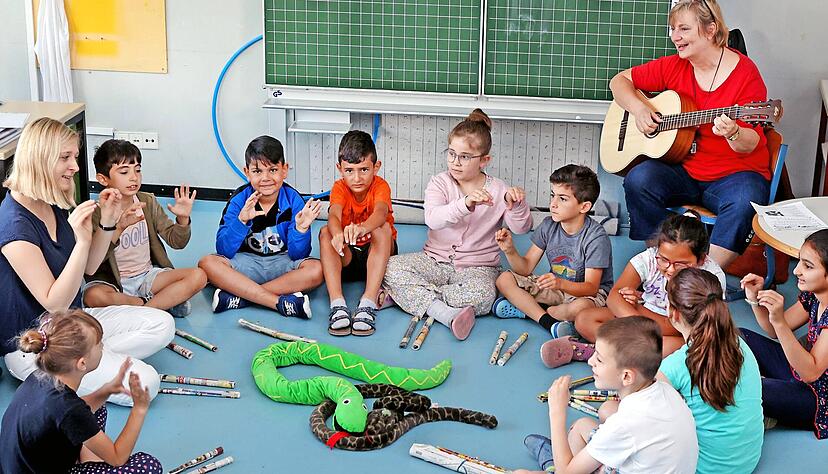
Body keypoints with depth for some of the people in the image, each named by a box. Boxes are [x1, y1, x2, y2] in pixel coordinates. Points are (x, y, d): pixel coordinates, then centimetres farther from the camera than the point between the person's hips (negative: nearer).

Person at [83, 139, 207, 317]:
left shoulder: (148, 202, 3)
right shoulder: (96, 212, -10)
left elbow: (175, 241, 5)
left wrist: (183, 219, -17)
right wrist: (119, 228, -36)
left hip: (147, 275, 4)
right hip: (112, 281, -3)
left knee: (198, 276, -16)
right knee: (92, 296, -38)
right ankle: (168, 301, -21)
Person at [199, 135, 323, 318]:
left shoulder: (293, 200, -8)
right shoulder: (239, 200, -8)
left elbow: (297, 255, -8)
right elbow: (224, 250, -14)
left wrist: (301, 228, -27)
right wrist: (241, 220, -28)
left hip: (282, 263, 0)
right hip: (246, 262, 0)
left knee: (316, 270, -28)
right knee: (207, 263, -26)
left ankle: (239, 297, -29)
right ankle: (281, 302, -33)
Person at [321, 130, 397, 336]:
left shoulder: (380, 186, -15)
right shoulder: (339, 188, -9)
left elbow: (381, 212, -39)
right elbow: (334, 215, -31)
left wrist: (363, 228, -63)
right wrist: (338, 235, -57)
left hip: (376, 252, -2)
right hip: (347, 256, 2)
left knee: (383, 228, -32)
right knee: (325, 232, -27)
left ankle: (368, 303, -43)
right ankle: (337, 304, -41)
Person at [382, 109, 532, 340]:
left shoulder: (497, 190, 0)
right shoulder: (439, 182, -2)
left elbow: (521, 228, -7)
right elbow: (432, 219, -23)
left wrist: (516, 206, -29)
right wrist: (465, 204, -40)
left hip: (477, 267, -1)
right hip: (434, 261, 1)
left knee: (482, 295, -36)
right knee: (391, 268, -25)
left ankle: (409, 296, -20)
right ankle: (446, 313, -33)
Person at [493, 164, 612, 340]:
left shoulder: (596, 237, -21)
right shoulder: (549, 226, -5)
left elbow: (591, 287, -26)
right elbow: (526, 268, -3)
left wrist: (561, 284, -45)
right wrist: (510, 250, -24)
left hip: (588, 292, -6)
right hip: (556, 288, 6)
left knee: (581, 307, -42)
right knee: (504, 279, -11)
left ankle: (528, 310, -15)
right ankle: (548, 322, -23)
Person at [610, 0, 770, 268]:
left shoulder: (745, 73, -8)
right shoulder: (673, 67, 4)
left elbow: (750, 145, -11)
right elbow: (620, 80, 13)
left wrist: (733, 134, -34)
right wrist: (638, 109, -6)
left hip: (734, 174, -3)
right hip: (682, 171, 4)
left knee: (744, 201, -35)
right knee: (638, 180, -25)